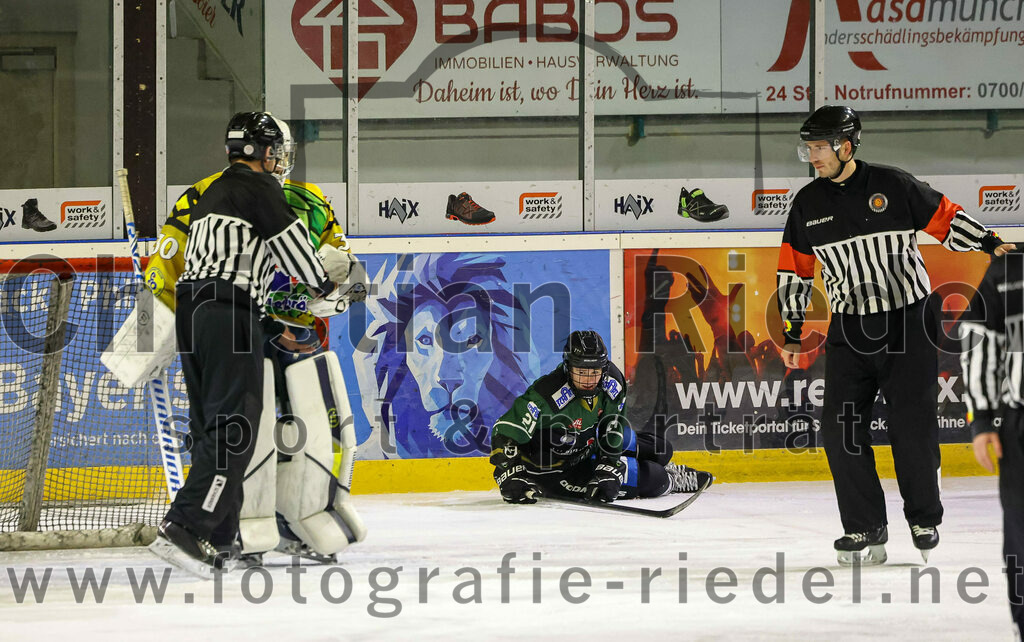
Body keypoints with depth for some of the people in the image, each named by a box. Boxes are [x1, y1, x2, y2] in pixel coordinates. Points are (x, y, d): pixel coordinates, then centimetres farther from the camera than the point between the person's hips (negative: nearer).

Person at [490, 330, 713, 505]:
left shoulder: (612, 382, -17)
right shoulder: (548, 395, -36)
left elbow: (612, 434, -8)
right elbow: (505, 432, -33)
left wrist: (609, 468, -20)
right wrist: (510, 477, -42)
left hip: (588, 445, 7)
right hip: (553, 465, -7)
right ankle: (667, 481, 23)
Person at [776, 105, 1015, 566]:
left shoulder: (893, 186, -6)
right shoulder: (808, 204, 5)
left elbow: (944, 218, 2)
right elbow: (795, 270, 11)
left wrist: (991, 245, -7)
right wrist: (793, 333, 10)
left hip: (909, 322, -3)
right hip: (850, 331, 3)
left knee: (913, 425, -2)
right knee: (841, 429, -5)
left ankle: (924, 518, 17)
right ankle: (866, 530, 5)